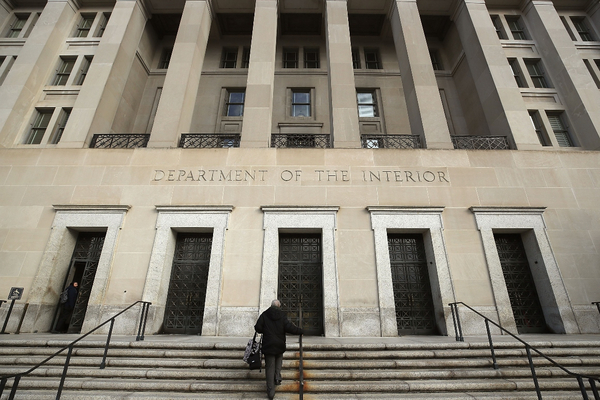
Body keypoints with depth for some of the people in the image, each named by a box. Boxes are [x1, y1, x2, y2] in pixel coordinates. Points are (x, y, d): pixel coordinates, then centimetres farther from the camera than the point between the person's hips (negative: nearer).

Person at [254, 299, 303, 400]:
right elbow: (289, 327, -13)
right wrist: (300, 331, -1)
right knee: (278, 360, 29)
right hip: (280, 345, 1)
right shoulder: (282, 315, -5)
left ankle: (271, 391, 8)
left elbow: (258, 328, -7)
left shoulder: (264, 315, -4)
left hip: (268, 345, -1)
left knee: (269, 367, 6)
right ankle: (277, 378, 18)